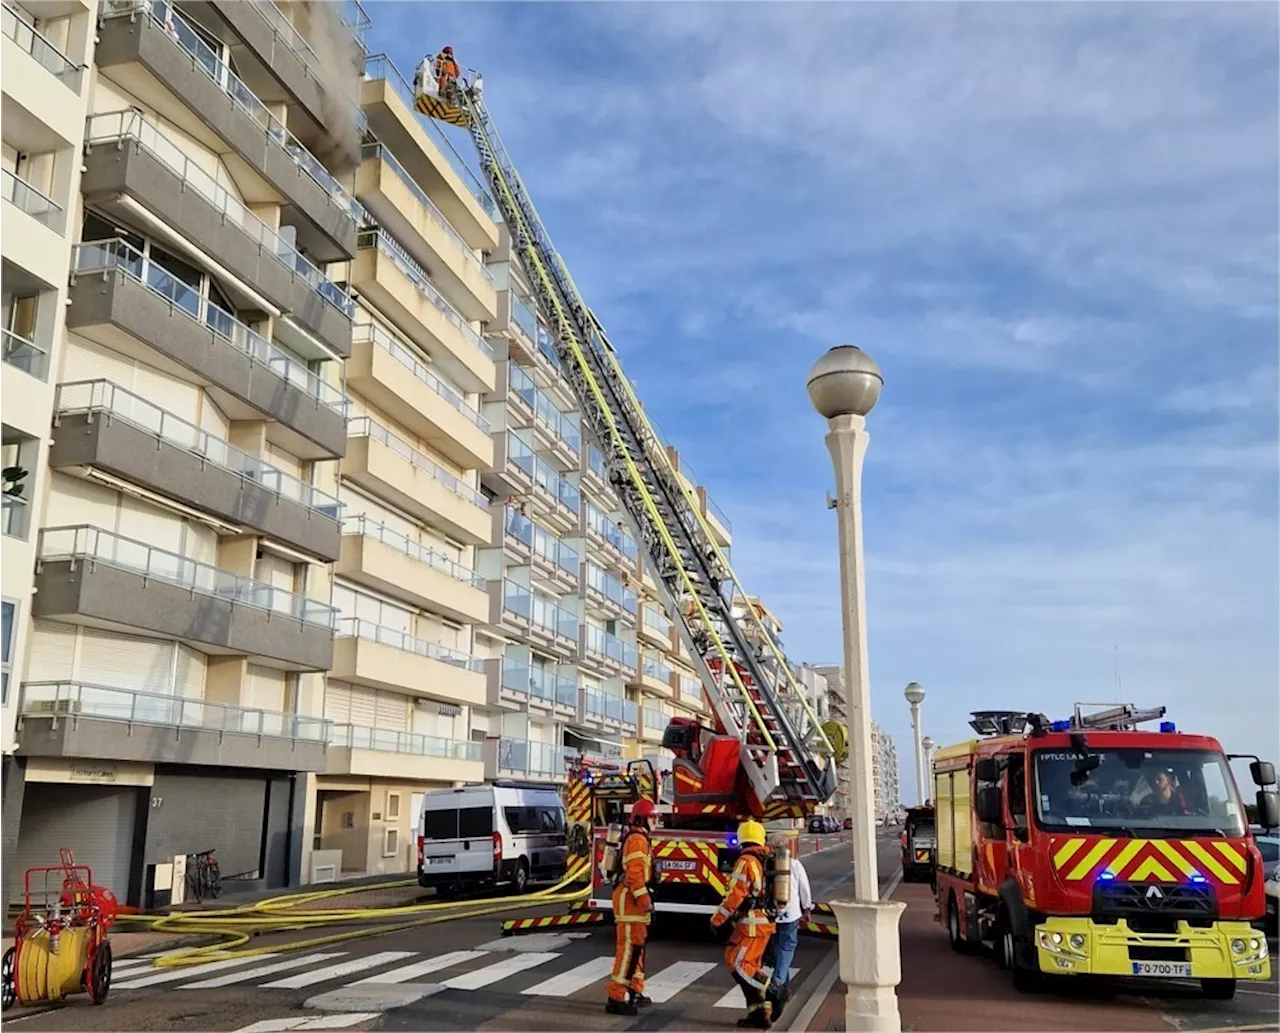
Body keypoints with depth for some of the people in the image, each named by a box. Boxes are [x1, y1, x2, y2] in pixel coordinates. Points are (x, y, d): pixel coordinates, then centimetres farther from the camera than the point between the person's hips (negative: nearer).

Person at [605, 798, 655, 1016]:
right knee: (628, 947, -12)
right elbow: (634, 873, -24)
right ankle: (616, 998, -13)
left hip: (632, 899, 11)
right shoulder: (637, 839, -15)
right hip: (630, 899, -11)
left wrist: (645, 899, 27)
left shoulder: (640, 838, 19)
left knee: (636, 946, 17)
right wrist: (644, 899, -26)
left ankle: (635, 992, 26)